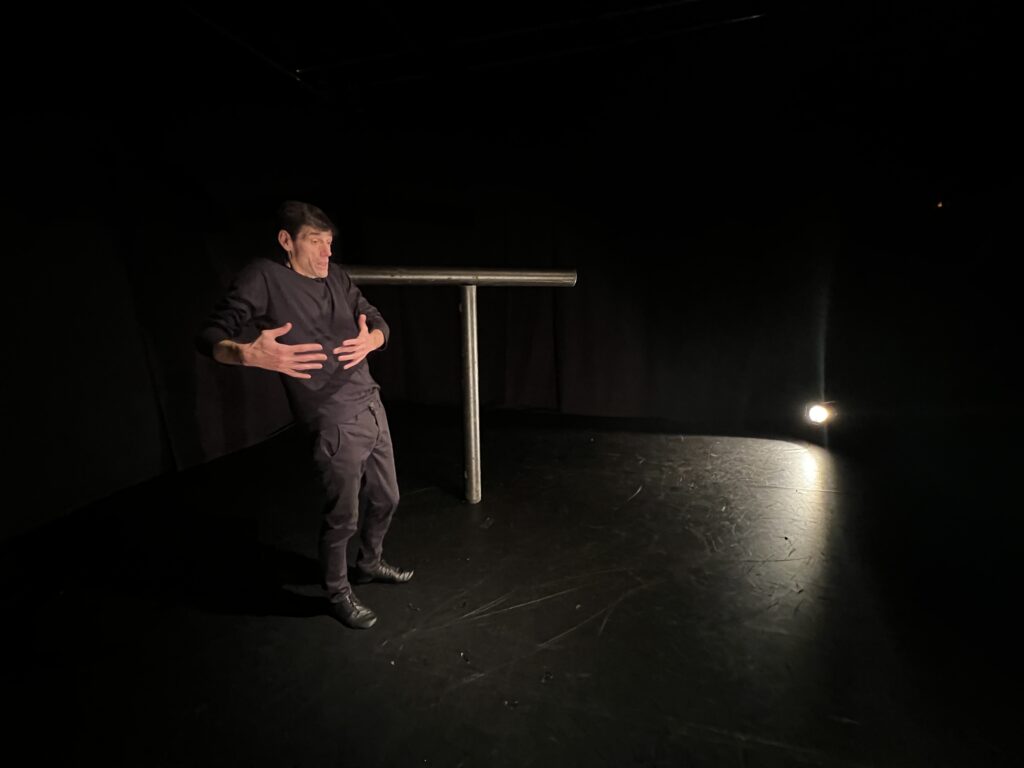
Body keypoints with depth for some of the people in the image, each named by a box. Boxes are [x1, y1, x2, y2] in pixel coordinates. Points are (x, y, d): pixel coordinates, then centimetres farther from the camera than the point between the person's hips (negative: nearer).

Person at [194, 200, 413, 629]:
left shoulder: (335, 275, 6)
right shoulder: (263, 278, -10)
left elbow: (377, 322, 10)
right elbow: (209, 338, -11)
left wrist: (370, 340, -14)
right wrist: (250, 354, -33)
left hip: (373, 409, 7)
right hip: (336, 425, -6)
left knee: (385, 499, 20)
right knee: (342, 517, 7)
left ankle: (369, 564, 46)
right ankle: (338, 595, 34)